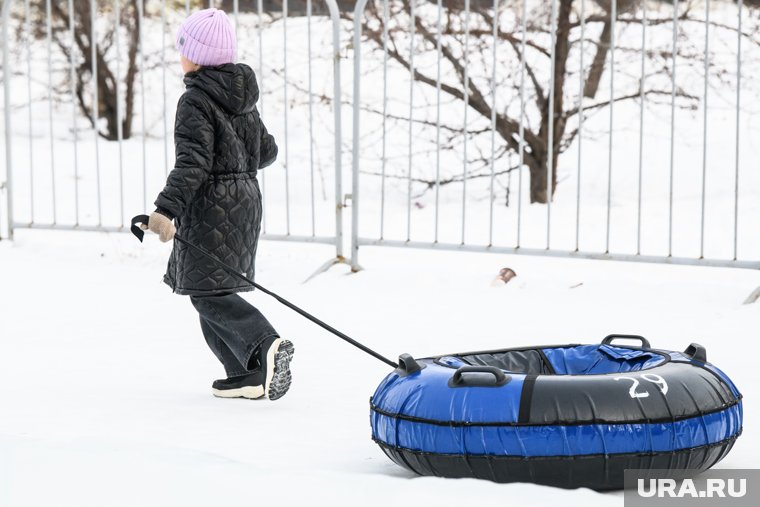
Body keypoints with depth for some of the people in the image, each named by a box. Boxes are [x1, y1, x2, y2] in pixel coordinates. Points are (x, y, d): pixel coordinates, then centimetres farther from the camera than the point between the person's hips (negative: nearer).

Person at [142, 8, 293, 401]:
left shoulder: (195, 100, -13)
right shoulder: (241, 98, 13)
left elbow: (193, 162, -23)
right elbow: (266, 151, 20)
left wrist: (166, 209, -29)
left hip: (211, 207, -9)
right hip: (246, 199, 9)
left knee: (208, 294, -7)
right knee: (212, 291, 14)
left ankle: (267, 346, -28)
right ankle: (251, 375, 9)